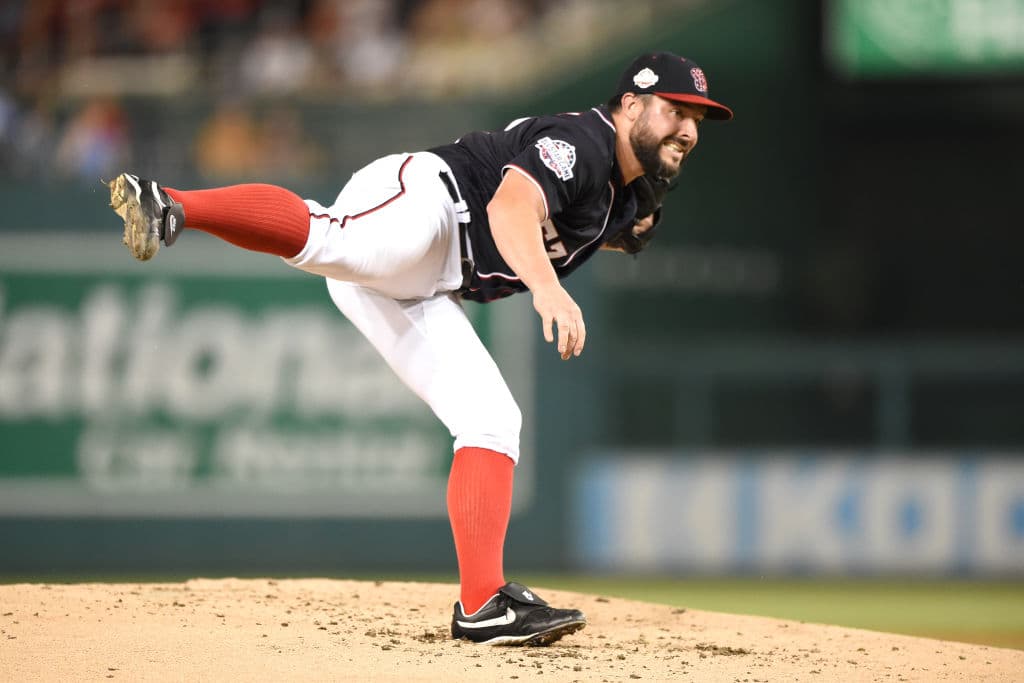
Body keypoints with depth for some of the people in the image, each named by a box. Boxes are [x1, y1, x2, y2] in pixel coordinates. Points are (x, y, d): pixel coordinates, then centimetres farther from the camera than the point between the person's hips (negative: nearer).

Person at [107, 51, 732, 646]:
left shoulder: (624, 195, 24)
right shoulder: (582, 140, -7)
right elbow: (510, 204, -26)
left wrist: (634, 226, 24)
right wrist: (546, 286, -43)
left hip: (421, 292, 9)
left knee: (493, 421, 3)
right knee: (326, 239, -42)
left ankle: (484, 604, 0)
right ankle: (169, 207, -57)